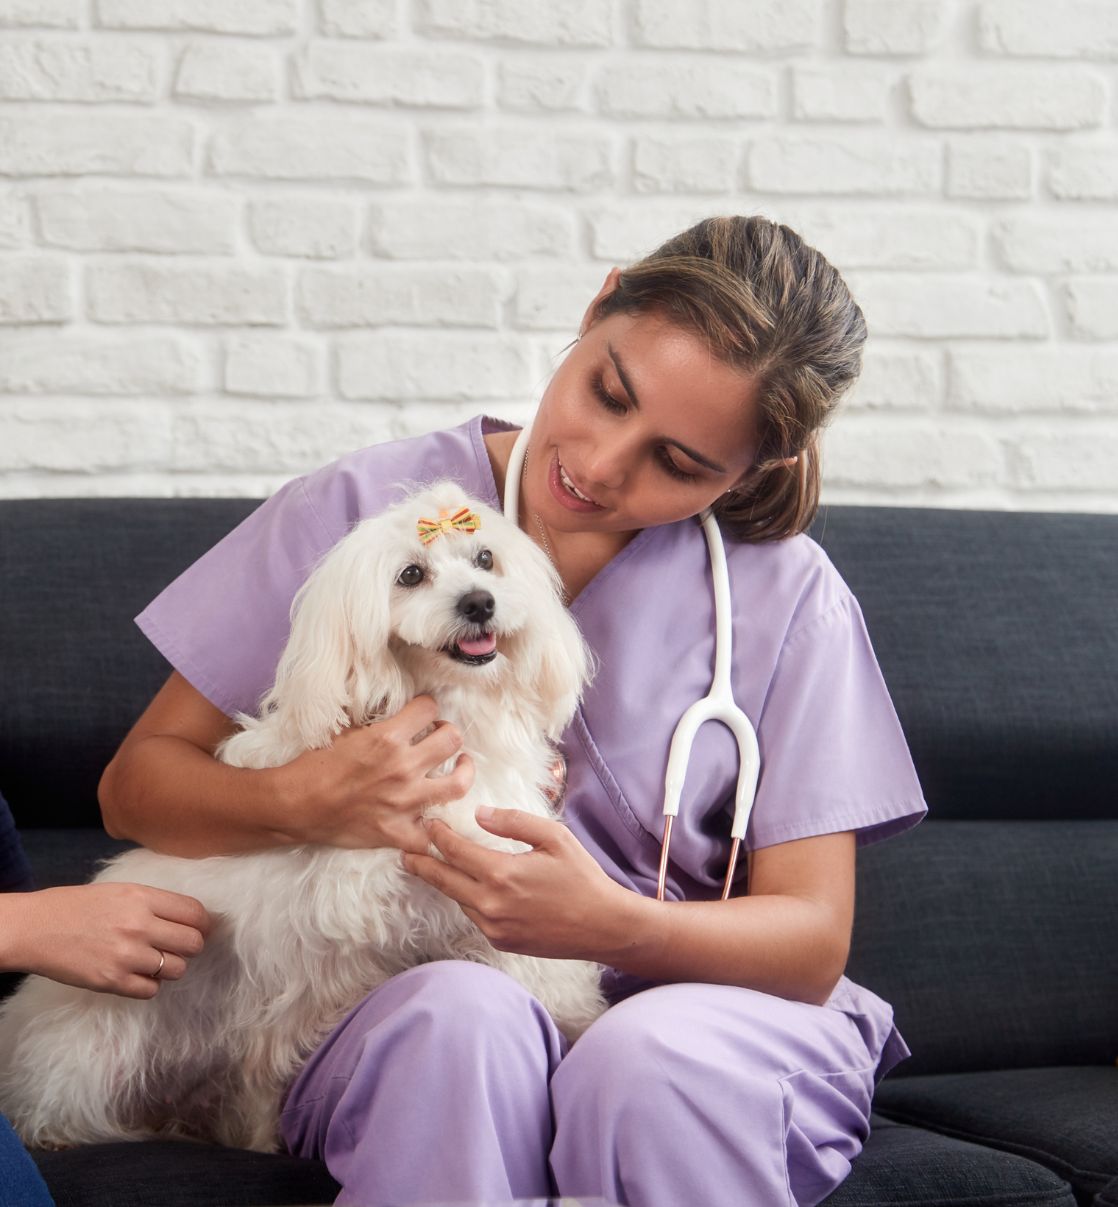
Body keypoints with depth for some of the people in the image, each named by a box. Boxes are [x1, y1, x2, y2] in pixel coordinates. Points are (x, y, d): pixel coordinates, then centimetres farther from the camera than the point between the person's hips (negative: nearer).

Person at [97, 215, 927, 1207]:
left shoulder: (786, 598, -1)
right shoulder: (367, 512, -1)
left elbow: (812, 941, -4)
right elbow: (136, 783, 4)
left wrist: (609, 923, -25)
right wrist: (300, 801, -18)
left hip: (704, 1019, 1)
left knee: (653, 1054, -35)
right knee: (455, 1013, -36)